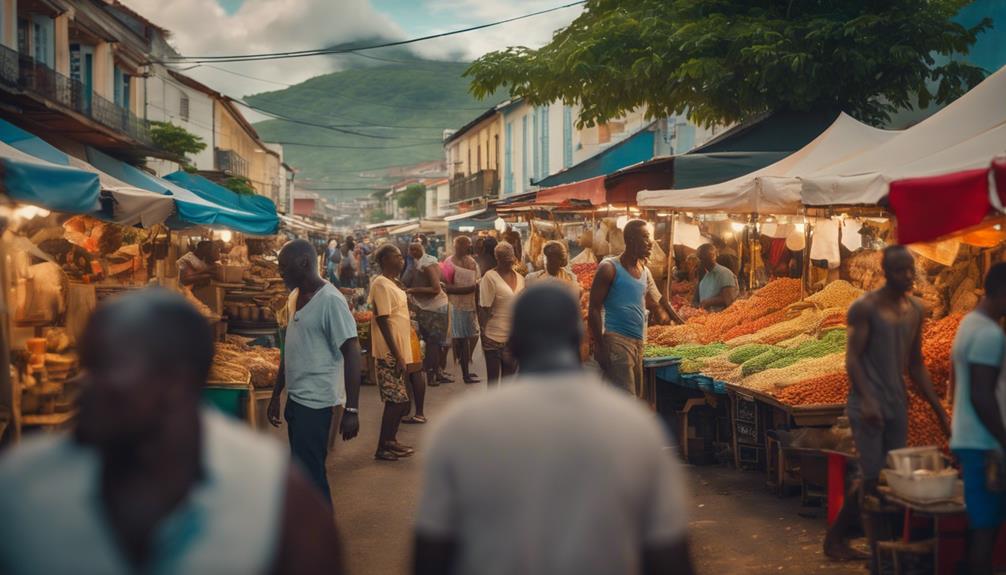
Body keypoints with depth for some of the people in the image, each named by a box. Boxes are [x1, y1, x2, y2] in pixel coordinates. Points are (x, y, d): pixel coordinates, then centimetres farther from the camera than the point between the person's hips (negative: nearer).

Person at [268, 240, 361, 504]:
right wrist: (276, 395, 19)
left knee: (309, 475, -5)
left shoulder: (330, 300, -17)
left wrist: (351, 409, -21)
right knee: (305, 471, 16)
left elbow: (351, 353, -18)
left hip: (317, 403, -9)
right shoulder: (295, 296, 10)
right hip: (296, 398, 9)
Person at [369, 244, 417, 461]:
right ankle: (383, 448, 2)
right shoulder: (381, 285, -15)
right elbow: (383, 322, -20)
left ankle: (390, 441, 25)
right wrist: (397, 355, -21)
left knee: (400, 401, 14)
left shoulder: (393, 284, 15)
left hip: (399, 352, 10)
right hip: (390, 353, -10)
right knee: (397, 401, -6)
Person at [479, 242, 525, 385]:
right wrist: (484, 334, -14)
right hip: (494, 337, -5)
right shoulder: (490, 277, -10)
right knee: (493, 377, 4)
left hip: (515, 338, 5)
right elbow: (484, 309, -11)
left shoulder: (520, 278, 7)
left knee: (509, 376, 13)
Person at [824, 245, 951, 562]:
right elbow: (852, 359, -13)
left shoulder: (916, 310, 11)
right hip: (868, 406, -7)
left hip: (898, 405, 7)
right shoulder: (865, 307, -8)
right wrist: (866, 400, -26)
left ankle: (836, 538, 21)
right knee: (872, 478, -8)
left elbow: (915, 364, 16)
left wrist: (939, 409, 11)